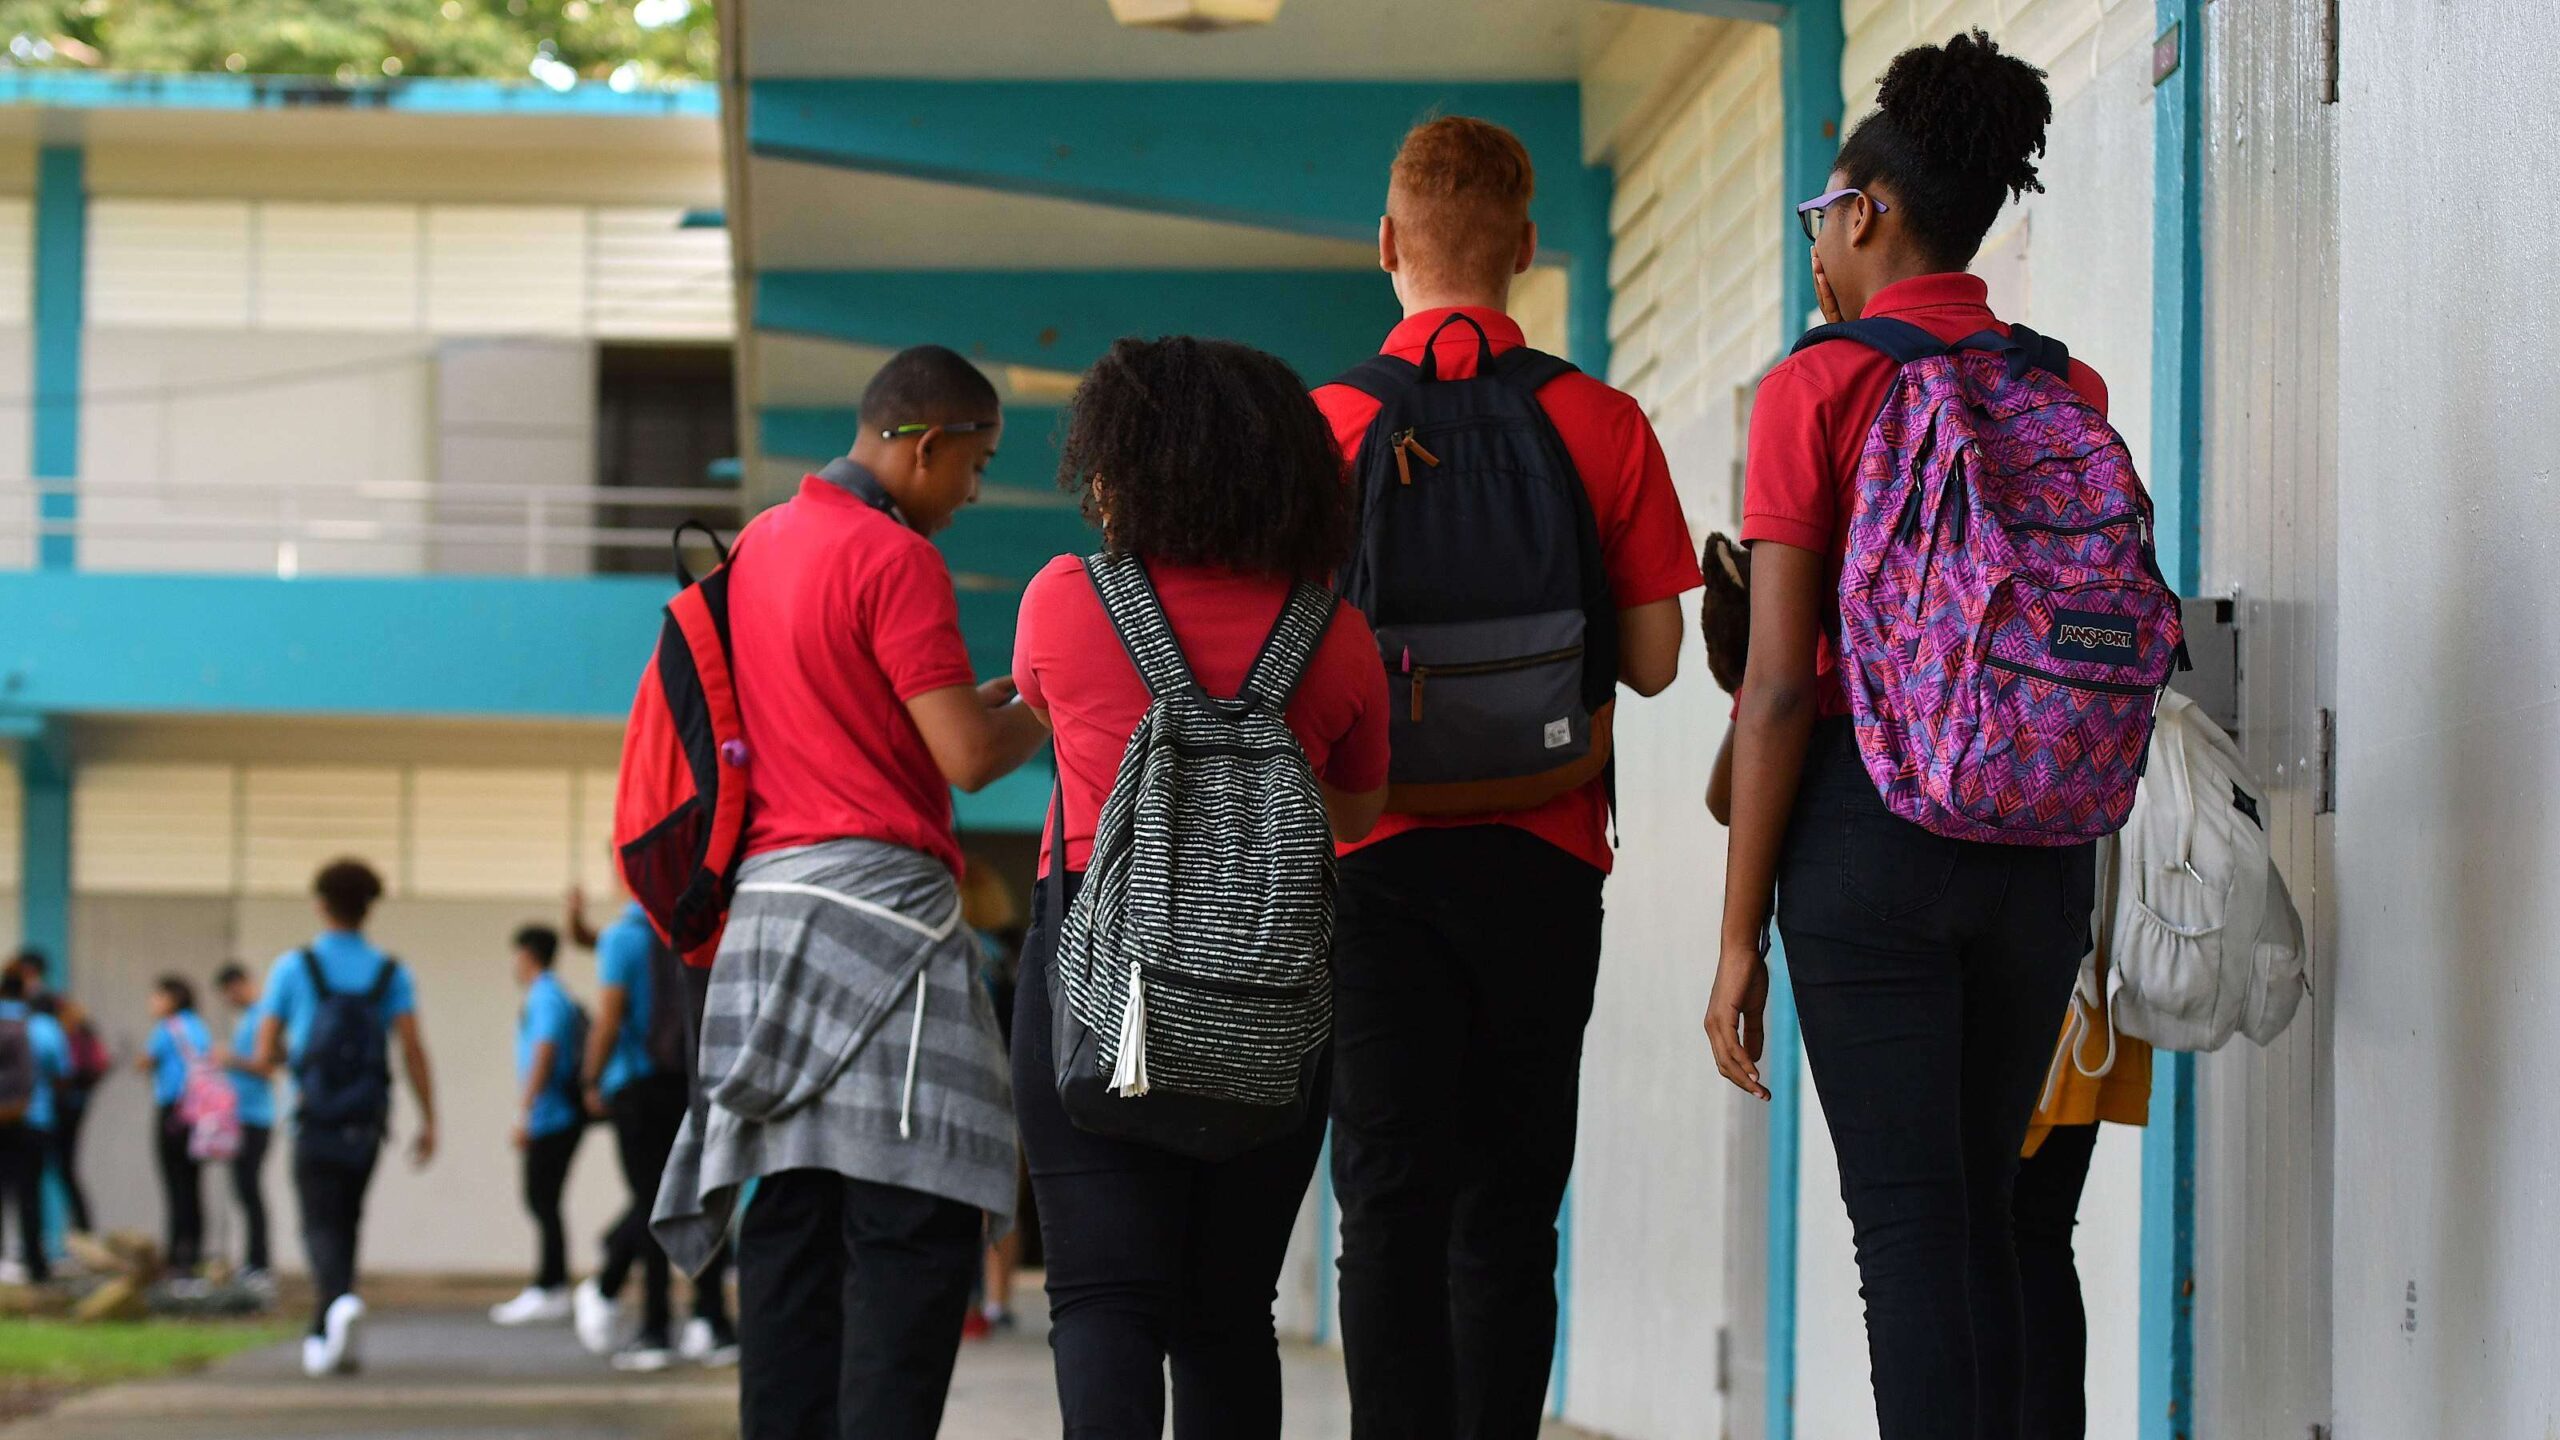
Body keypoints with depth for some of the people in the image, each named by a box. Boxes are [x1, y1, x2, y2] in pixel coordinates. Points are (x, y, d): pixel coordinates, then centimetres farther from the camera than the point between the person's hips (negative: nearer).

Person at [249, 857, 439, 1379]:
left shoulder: (292, 968, -2)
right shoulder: (390, 973, 1)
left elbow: (265, 1056, -1)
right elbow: (413, 1048, -9)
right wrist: (428, 1121, -6)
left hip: (315, 1121, -2)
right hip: (366, 1124, 2)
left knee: (322, 1227, -5)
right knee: (345, 1224, 17)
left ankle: (339, 1300, -34)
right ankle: (325, 1335, 22)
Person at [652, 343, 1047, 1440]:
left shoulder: (759, 546, 17)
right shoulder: (897, 558, -10)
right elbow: (969, 757, -13)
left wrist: (974, 704, 22)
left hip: (769, 895, 9)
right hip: (875, 892, -9)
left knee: (793, 1211, 6)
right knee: (918, 1222, -10)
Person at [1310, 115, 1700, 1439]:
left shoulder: (1319, 425, -4)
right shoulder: (1604, 425, -1)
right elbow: (1652, 662, 1)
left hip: (1375, 846, -1)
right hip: (1544, 856, 1)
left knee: (1392, 1199, -1)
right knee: (1509, 1207, 8)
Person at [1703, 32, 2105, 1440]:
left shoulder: (1819, 389, -6)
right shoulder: (2068, 396, 8)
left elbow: (1777, 688, -9)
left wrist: (1741, 934, -6)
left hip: (1869, 833, -5)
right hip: (2038, 838, 5)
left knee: (1906, 1219, -3)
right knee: (1980, 1212, 14)